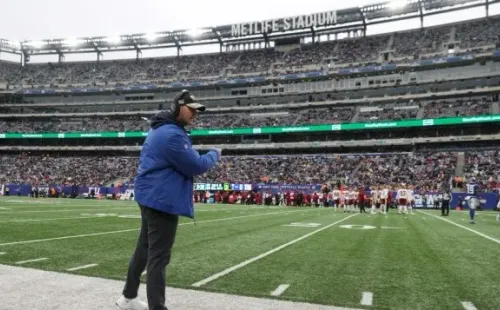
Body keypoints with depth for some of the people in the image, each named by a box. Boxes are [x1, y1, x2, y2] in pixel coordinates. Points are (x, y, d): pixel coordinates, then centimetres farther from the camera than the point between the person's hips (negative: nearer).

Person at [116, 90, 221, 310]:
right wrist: (215, 154, -1)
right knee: (159, 257, -7)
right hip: (162, 200, -11)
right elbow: (197, 166, -18)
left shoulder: (160, 130, 15)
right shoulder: (172, 135, -20)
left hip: (152, 196, 11)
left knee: (144, 250, 20)